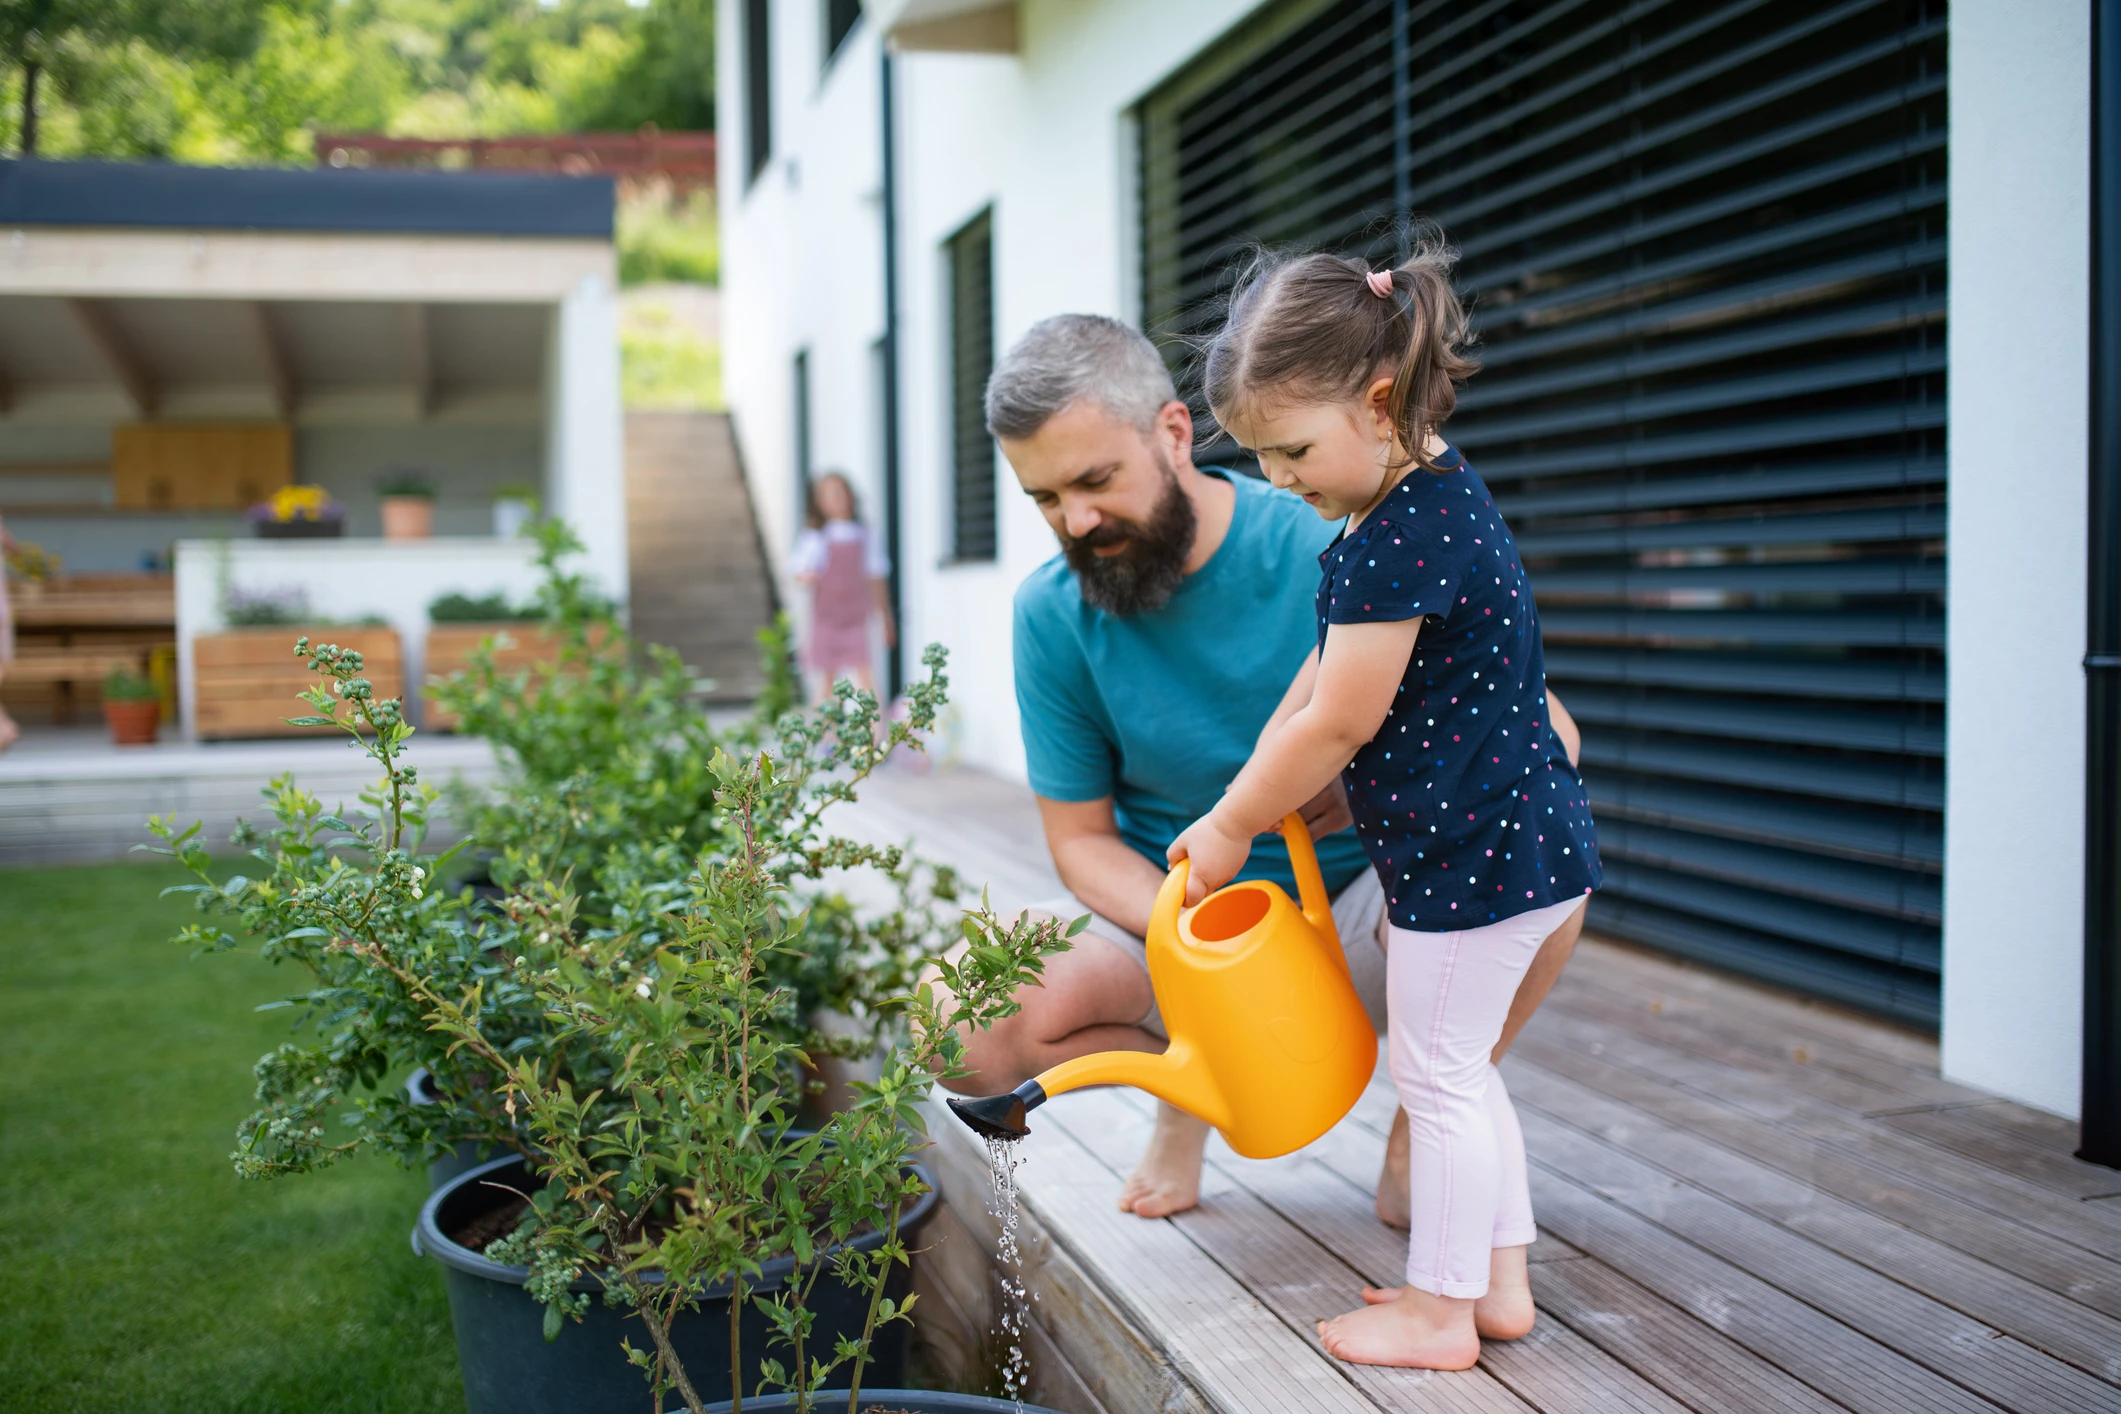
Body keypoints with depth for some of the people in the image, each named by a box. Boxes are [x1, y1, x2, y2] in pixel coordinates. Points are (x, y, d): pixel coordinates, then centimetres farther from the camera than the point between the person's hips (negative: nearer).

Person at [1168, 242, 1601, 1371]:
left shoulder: (1399, 540, -25)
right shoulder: (1423, 500, 8)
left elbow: (1338, 724, -20)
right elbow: (1324, 676, 12)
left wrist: (1232, 827, -6)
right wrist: (1241, 804, 10)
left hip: (1476, 854, -10)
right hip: (1511, 840, 10)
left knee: (1436, 1076, 3)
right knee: (1459, 1068, 19)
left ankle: (1440, 1310, 19)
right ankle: (1499, 1281, 31)